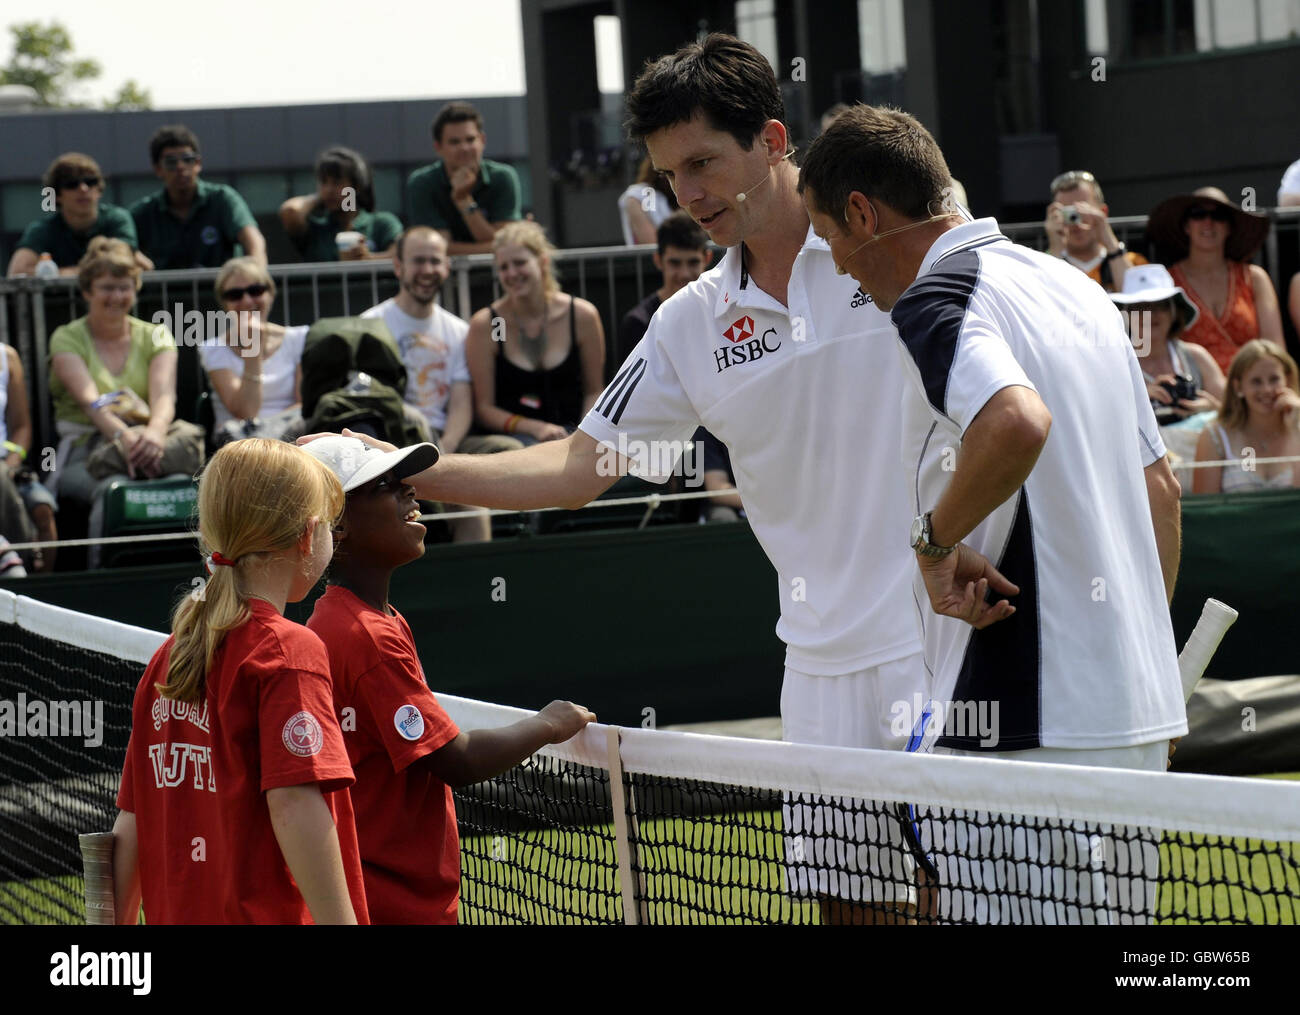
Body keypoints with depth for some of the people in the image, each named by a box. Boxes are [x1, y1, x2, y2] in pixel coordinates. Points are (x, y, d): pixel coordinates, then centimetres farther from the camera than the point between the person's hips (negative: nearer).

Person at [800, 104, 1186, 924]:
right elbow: (1161, 484, 21)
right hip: (1136, 711, 9)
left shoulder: (933, 300, -11)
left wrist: (936, 541, -17)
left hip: (1026, 724, -9)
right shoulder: (1075, 288, 17)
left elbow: (1018, 423, -33)